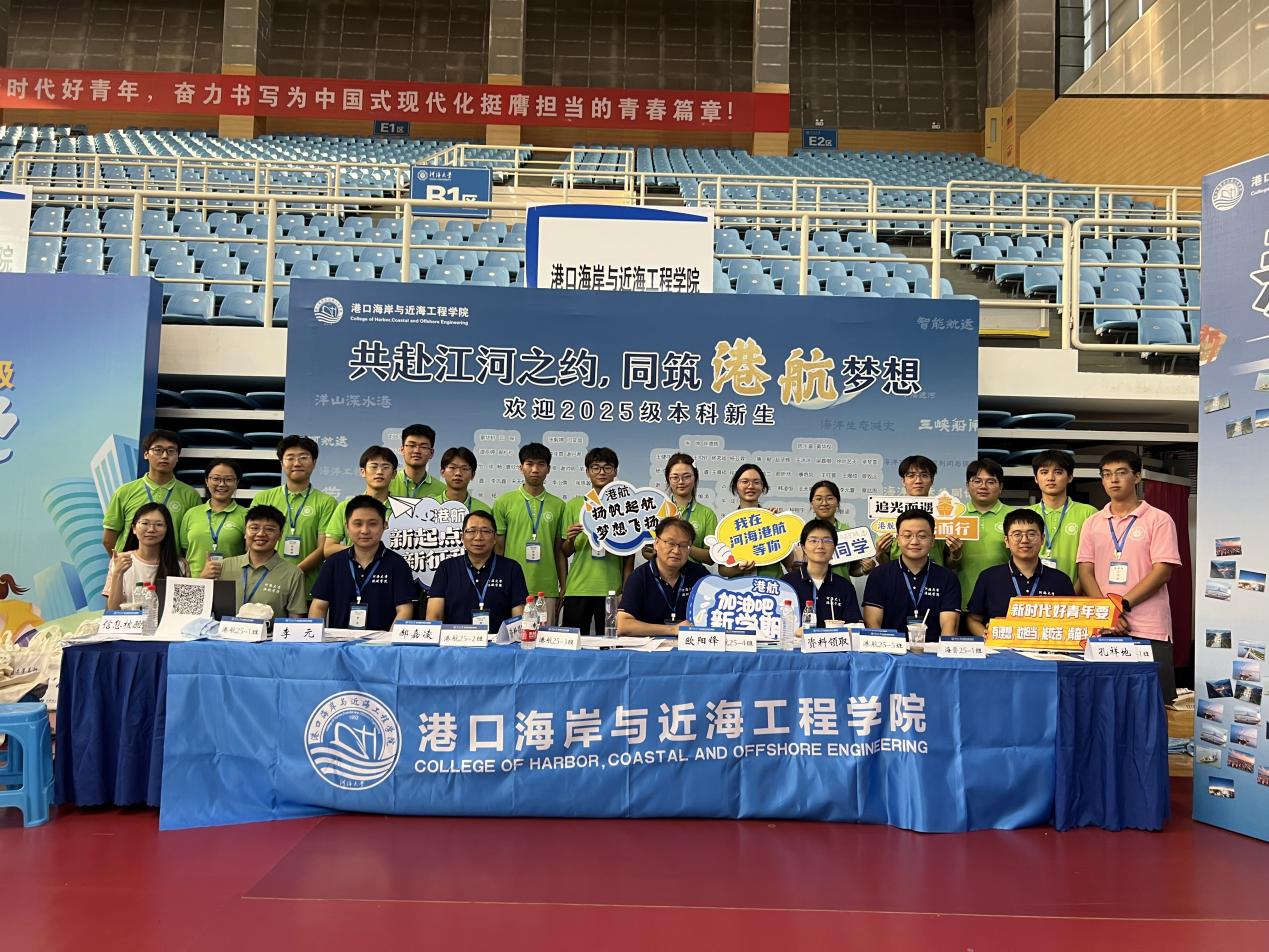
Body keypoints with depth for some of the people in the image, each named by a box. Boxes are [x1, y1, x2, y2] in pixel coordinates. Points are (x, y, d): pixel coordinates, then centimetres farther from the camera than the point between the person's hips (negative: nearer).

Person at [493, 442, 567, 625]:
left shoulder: (558, 505, 9)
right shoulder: (504, 502, 4)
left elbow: (559, 550, 12)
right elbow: (498, 547, 6)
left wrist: (564, 587, 8)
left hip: (547, 590, 1)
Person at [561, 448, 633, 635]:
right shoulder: (574, 505, 7)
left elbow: (629, 554, 7)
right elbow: (565, 553, 11)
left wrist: (626, 589, 1)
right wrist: (570, 539, -11)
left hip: (612, 590, 0)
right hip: (577, 589, 1)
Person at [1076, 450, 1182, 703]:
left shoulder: (1159, 520, 2)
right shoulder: (1092, 524, 13)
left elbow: (1163, 571, -6)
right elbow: (1086, 571, 7)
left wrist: (1123, 604, -14)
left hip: (1148, 628, -3)